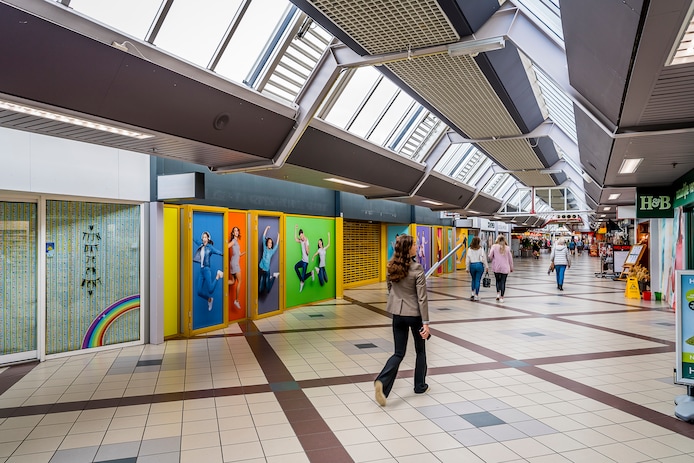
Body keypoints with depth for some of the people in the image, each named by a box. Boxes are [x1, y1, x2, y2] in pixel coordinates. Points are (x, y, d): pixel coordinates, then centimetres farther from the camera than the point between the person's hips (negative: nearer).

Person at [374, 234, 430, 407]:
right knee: (420, 350, 19)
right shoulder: (417, 268, -18)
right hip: (415, 314, -4)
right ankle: (420, 386, 32)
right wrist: (426, 322, -13)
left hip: (398, 313, 4)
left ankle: (382, 382, -11)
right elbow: (422, 298, -17)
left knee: (399, 353, 10)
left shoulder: (391, 266, -1)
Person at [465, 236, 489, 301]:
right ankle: (476, 296, 4)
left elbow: (467, 259, 1)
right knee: (478, 280, 3)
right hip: (479, 265, -1)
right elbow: (484, 258, -3)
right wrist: (486, 267, 5)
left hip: (472, 265, 2)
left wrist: (467, 268, 8)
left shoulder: (470, 249, 0)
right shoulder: (481, 249, -4)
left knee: (473, 279, 19)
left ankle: (473, 293, 12)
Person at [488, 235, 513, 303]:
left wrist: (492, 260, 18)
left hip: (496, 267, 0)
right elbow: (510, 258, 7)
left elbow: (490, 256, -5)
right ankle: (501, 297, 2)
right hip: (505, 268, 0)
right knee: (503, 282, 4)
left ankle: (498, 293, 3)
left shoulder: (494, 246, -3)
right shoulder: (507, 248, 1)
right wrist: (511, 267, 19)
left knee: (498, 280, 18)